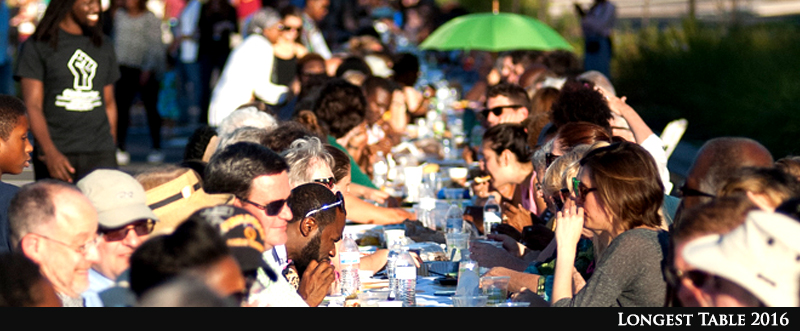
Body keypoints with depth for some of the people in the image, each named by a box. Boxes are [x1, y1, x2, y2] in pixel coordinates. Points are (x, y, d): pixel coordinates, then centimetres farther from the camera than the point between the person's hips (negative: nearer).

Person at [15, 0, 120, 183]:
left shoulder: (104, 48, 16)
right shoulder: (37, 46, 1)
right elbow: (32, 106, -6)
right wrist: (51, 153, -19)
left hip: (100, 154, 3)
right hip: (57, 153, -3)